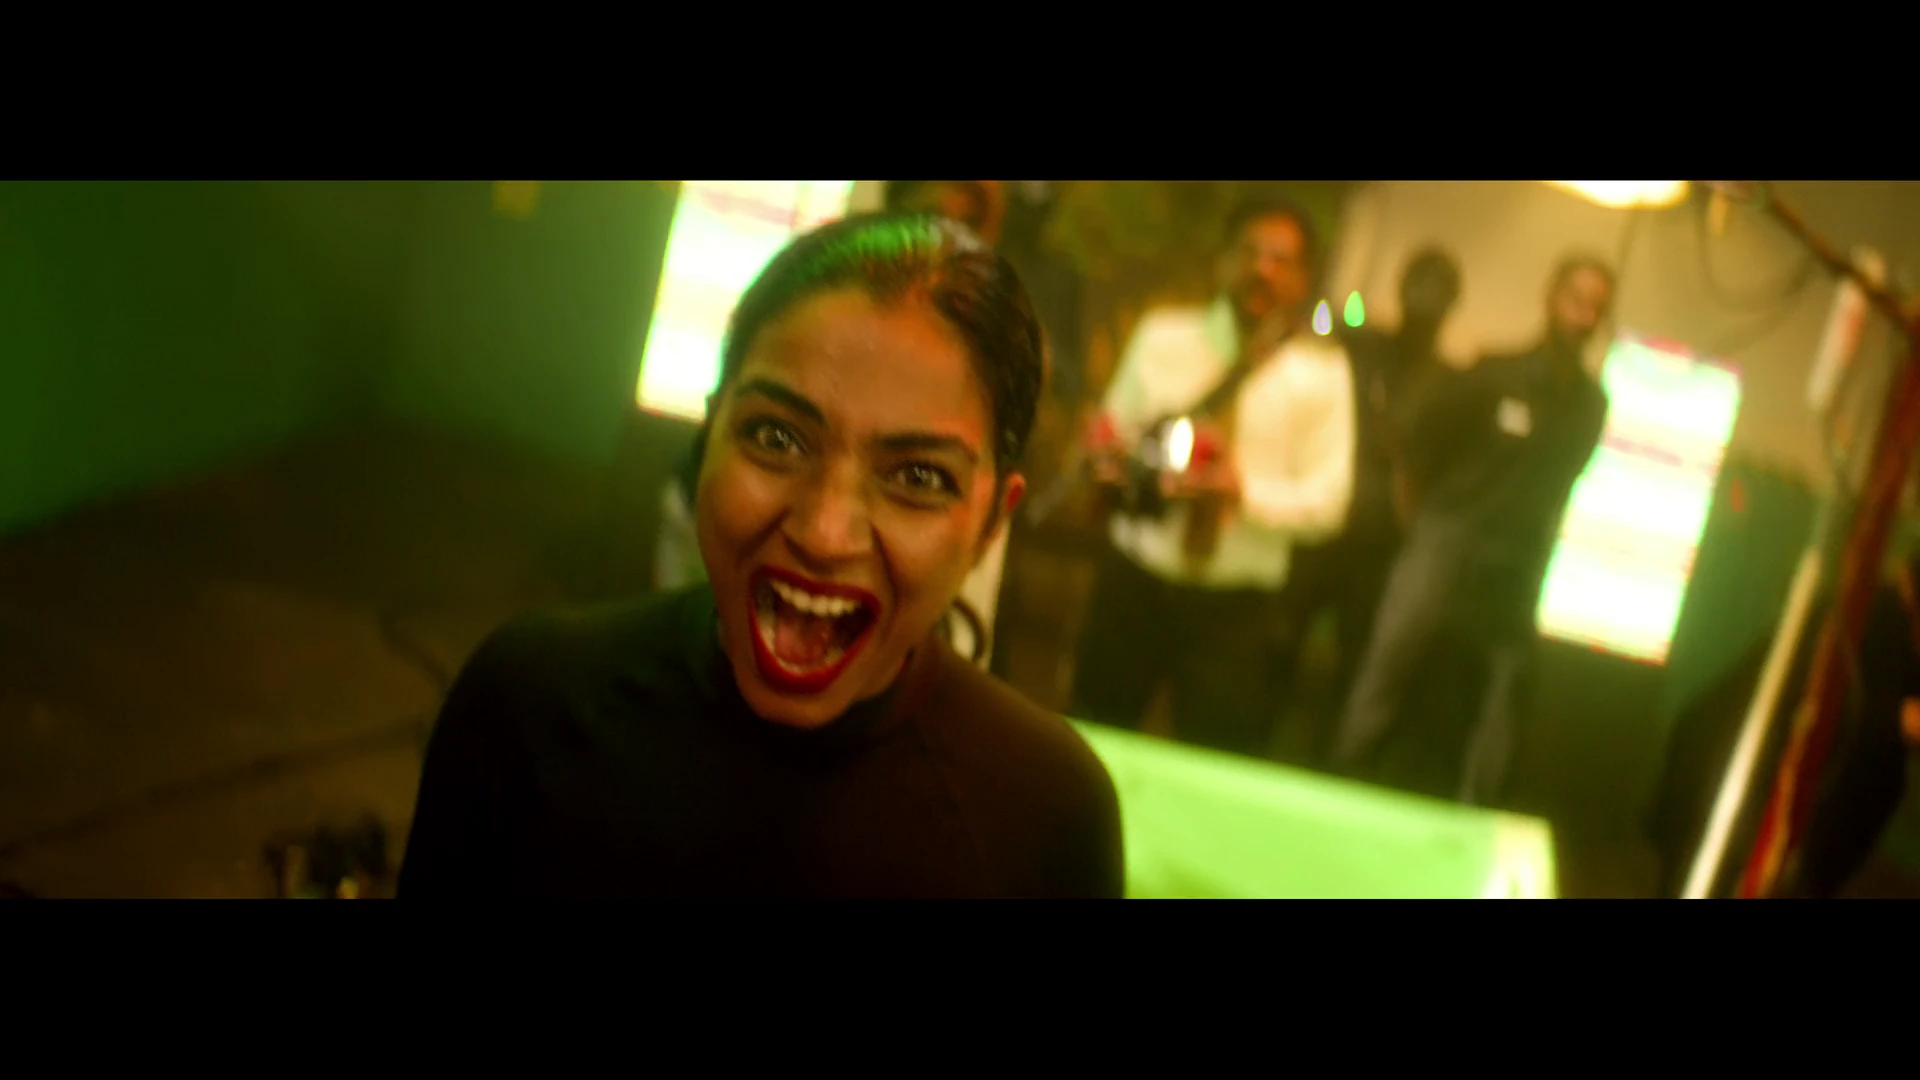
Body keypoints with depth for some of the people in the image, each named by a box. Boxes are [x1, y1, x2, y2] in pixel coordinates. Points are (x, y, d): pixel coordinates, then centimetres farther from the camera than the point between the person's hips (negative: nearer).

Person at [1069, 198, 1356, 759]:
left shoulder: (1321, 371, -2)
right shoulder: (1164, 334, 5)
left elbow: (1326, 500, -4)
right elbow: (1112, 433, 8)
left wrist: (1244, 488, -23)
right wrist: (1110, 455, -17)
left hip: (1232, 606, -2)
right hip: (1132, 582, 2)